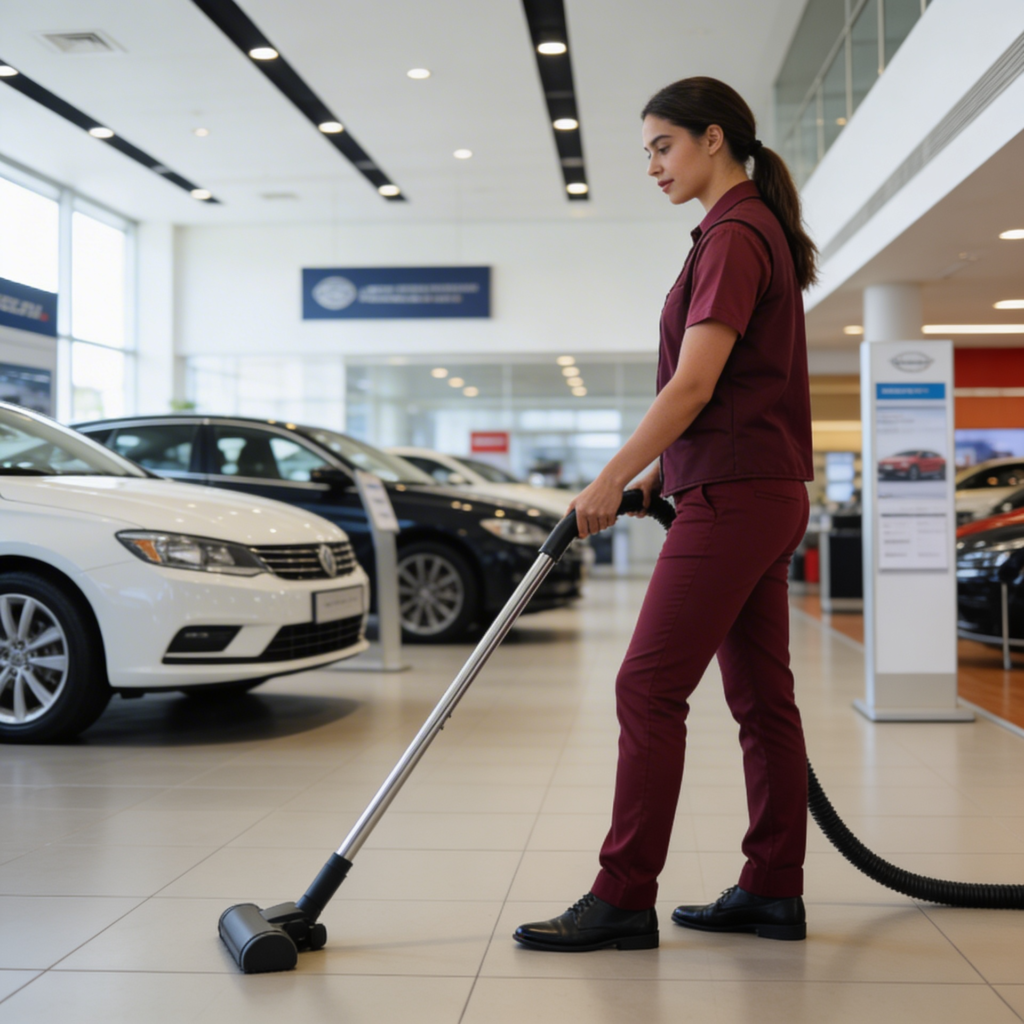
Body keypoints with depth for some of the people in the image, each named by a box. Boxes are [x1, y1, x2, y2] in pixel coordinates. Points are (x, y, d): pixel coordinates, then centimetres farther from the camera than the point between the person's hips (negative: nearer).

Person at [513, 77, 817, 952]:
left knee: (649, 689, -8)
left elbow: (694, 386, -19)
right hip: (762, 493, 10)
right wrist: (659, 471, 18)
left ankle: (623, 899, -3)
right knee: (761, 694, 10)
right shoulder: (755, 231, 19)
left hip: (734, 497, -10)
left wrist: (611, 480, -13)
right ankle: (774, 891, 17)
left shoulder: (734, 236, -12)